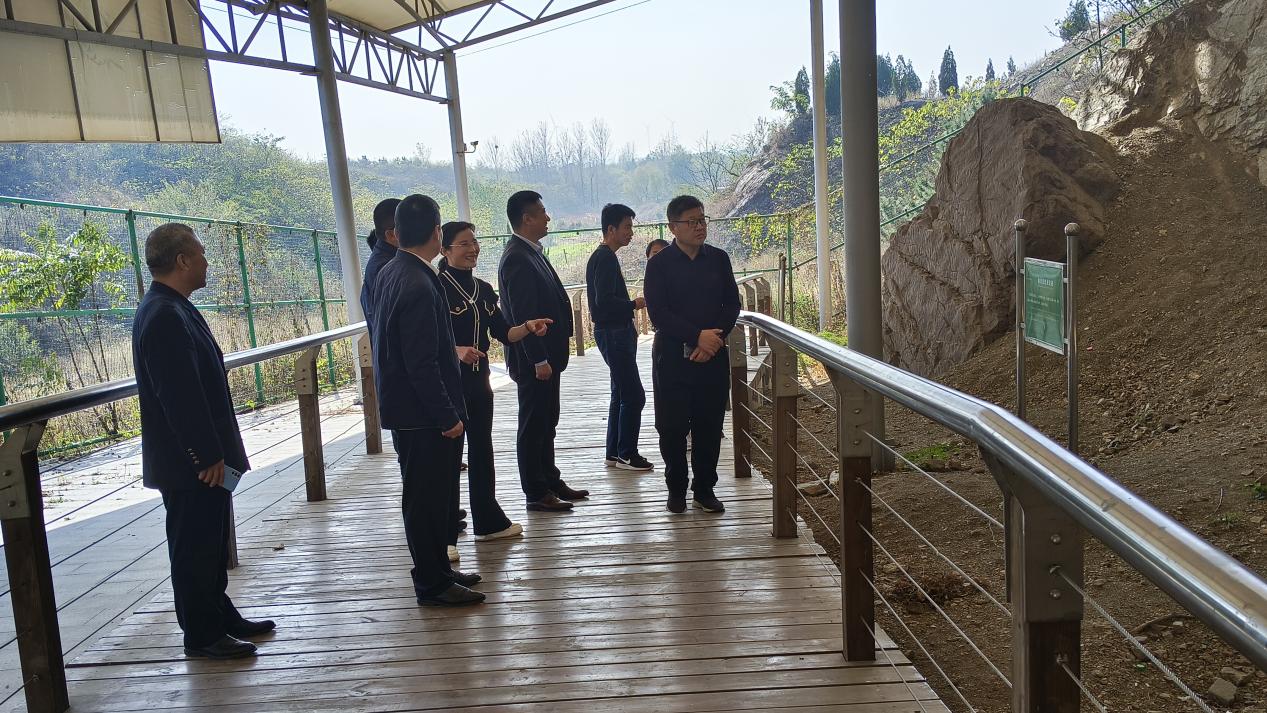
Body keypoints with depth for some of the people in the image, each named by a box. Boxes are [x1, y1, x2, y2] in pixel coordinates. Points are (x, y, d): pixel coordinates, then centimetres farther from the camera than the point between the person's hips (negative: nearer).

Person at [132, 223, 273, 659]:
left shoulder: (172, 309, 12)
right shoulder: (165, 316, -21)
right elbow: (179, 396, -25)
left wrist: (215, 452, 19)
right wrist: (207, 457, -21)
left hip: (201, 458, 10)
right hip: (190, 463, -10)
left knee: (209, 543, 19)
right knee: (194, 548, 2)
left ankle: (221, 618, 32)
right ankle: (201, 636, 14)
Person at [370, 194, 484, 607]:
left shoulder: (389, 274, 8)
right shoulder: (418, 286, -23)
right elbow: (421, 364, -24)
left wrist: (451, 349, 22)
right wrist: (447, 417, -17)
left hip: (406, 409, 10)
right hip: (422, 416, -10)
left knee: (434, 494, 19)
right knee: (427, 499, 1)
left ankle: (437, 569, 32)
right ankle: (432, 585, 13)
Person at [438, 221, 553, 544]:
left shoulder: (484, 289, 11)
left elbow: (503, 333, 9)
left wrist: (528, 327, -9)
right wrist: (456, 351, -29)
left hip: (479, 381, 7)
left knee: (482, 450, 16)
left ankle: (489, 522, 29)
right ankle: (445, 536, 6)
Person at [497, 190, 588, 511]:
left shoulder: (531, 253, 12)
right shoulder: (517, 258, -19)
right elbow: (522, 315, -23)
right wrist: (539, 360, -22)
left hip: (544, 355, 10)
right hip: (533, 360, -10)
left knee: (545, 422, 18)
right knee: (533, 424, 0)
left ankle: (550, 481, 29)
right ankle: (536, 494, 10)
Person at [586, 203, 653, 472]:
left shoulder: (602, 257, 15)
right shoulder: (605, 258, -16)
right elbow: (604, 301, -24)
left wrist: (628, 323, 19)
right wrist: (635, 304, -12)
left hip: (615, 332, 11)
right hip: (613, 334, -11)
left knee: (621, 395, 13)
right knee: (633, 396, -7)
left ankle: (615, 453, 18)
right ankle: (627, 454, 0)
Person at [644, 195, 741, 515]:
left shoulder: (718, 258, 7)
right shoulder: (659, 264, -4)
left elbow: (732, 305, 6)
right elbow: (658, 313, -10)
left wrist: (714, 340, -10)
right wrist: (697, 336, -18)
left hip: (713, 355, 3)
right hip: (672, 356, -2)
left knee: (709, 425, 6)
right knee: (673, 426, 2)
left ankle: (705, 489, 18)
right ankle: (676, 489, 17)